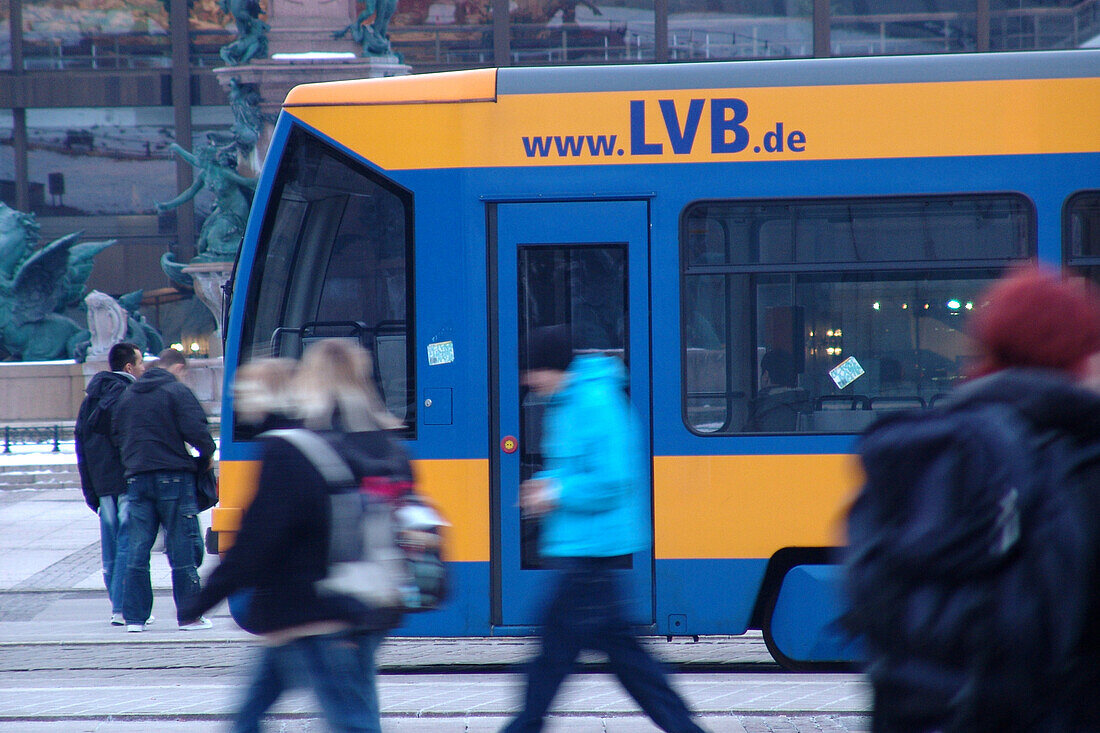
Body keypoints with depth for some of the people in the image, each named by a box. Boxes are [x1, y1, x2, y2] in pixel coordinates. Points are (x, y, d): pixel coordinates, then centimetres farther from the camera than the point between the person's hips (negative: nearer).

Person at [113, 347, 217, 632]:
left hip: (136, 478, 5)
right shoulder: (177, 391, -6)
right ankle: (188, 616, 1)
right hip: (173, 476, -5)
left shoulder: (129, 394, 14)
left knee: (137, 548, 6)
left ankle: (134, 617, 4)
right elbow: (195, 430, -15)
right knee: (182, 548, 0)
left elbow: (117, 433, 19)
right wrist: (207, 453, 2)